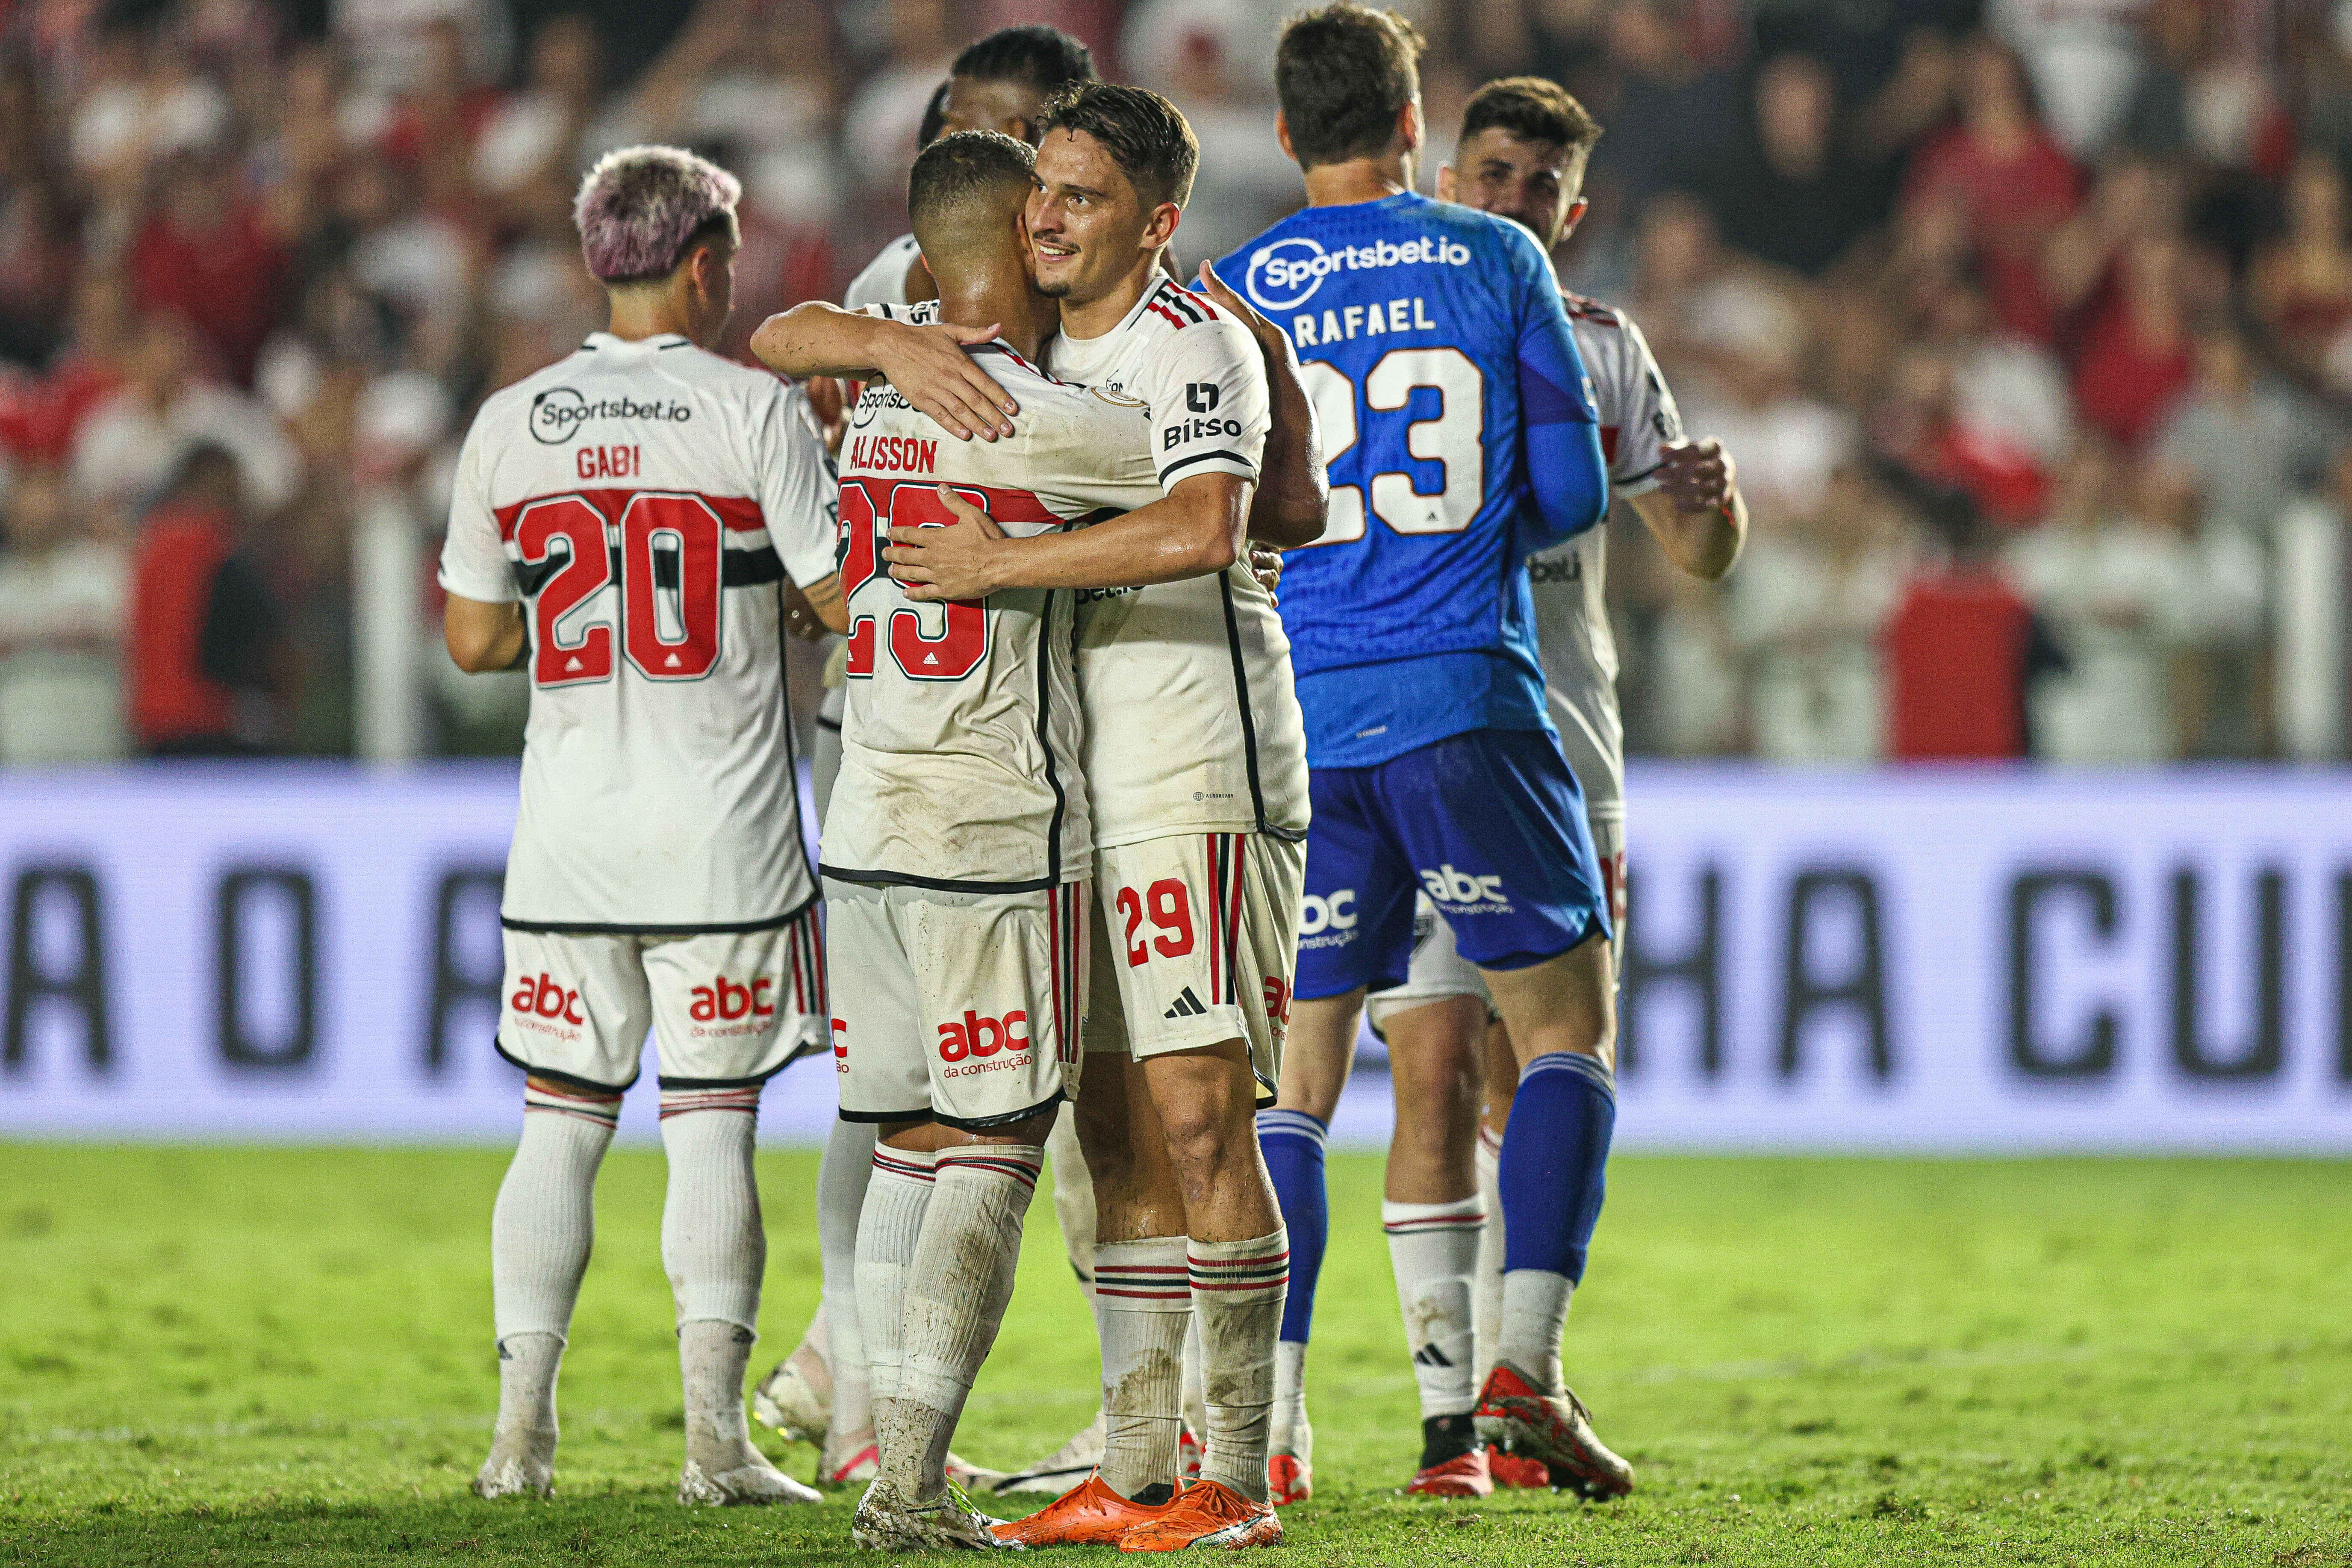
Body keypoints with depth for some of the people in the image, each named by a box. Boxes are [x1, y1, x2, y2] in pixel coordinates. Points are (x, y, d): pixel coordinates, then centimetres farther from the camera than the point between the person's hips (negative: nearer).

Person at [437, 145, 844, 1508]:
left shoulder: (512, 424, 4)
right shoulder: (757, 412, -6)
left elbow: (476, 639, 8)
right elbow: (844, 600, -6)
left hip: (570, 833, 3)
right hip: (723, 835, -3)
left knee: (562, 1126, 9)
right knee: (713, 1128, 1)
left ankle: (525, 1428, 4)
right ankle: (717, 1433, -3)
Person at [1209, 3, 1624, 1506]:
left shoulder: (1233, 295, 4)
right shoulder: (1498, 262, 1)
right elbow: (1572, 496, 2)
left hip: (1300, 718, 2)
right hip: (1467, 701, -2)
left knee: (1296, 1070, 7)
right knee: (1568, 1024, 6)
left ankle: (1270, 1421, 2)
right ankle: (1527, 1359, -11)